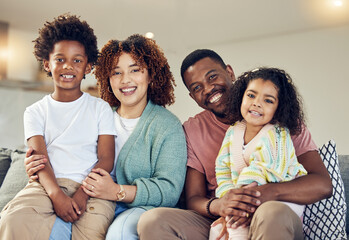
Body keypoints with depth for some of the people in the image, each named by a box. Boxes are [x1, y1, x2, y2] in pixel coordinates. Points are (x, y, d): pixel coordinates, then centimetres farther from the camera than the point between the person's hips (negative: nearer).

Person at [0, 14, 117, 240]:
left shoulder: (101, 108, 15)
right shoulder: (36, 111, 17)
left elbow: (106, 159, 4)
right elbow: (39, 157, 1)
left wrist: (82, 193, -15)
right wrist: (56, 194, -20)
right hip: (48, 185, 1)